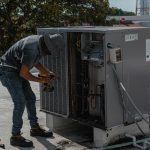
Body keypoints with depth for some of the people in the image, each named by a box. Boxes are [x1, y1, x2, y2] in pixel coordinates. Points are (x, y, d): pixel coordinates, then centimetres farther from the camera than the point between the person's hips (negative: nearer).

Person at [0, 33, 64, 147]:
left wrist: (46, 71, 3)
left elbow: (34, 61, 15)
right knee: (20, 102, -13)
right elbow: (23, 74, -25)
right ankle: (16, 136, -3)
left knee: (30, 98, 11)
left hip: (17, 69, 9)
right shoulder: (32, 50, -31)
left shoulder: (40, 41, -1)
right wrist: (40, 80, -10)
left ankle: (35, 128, 24)